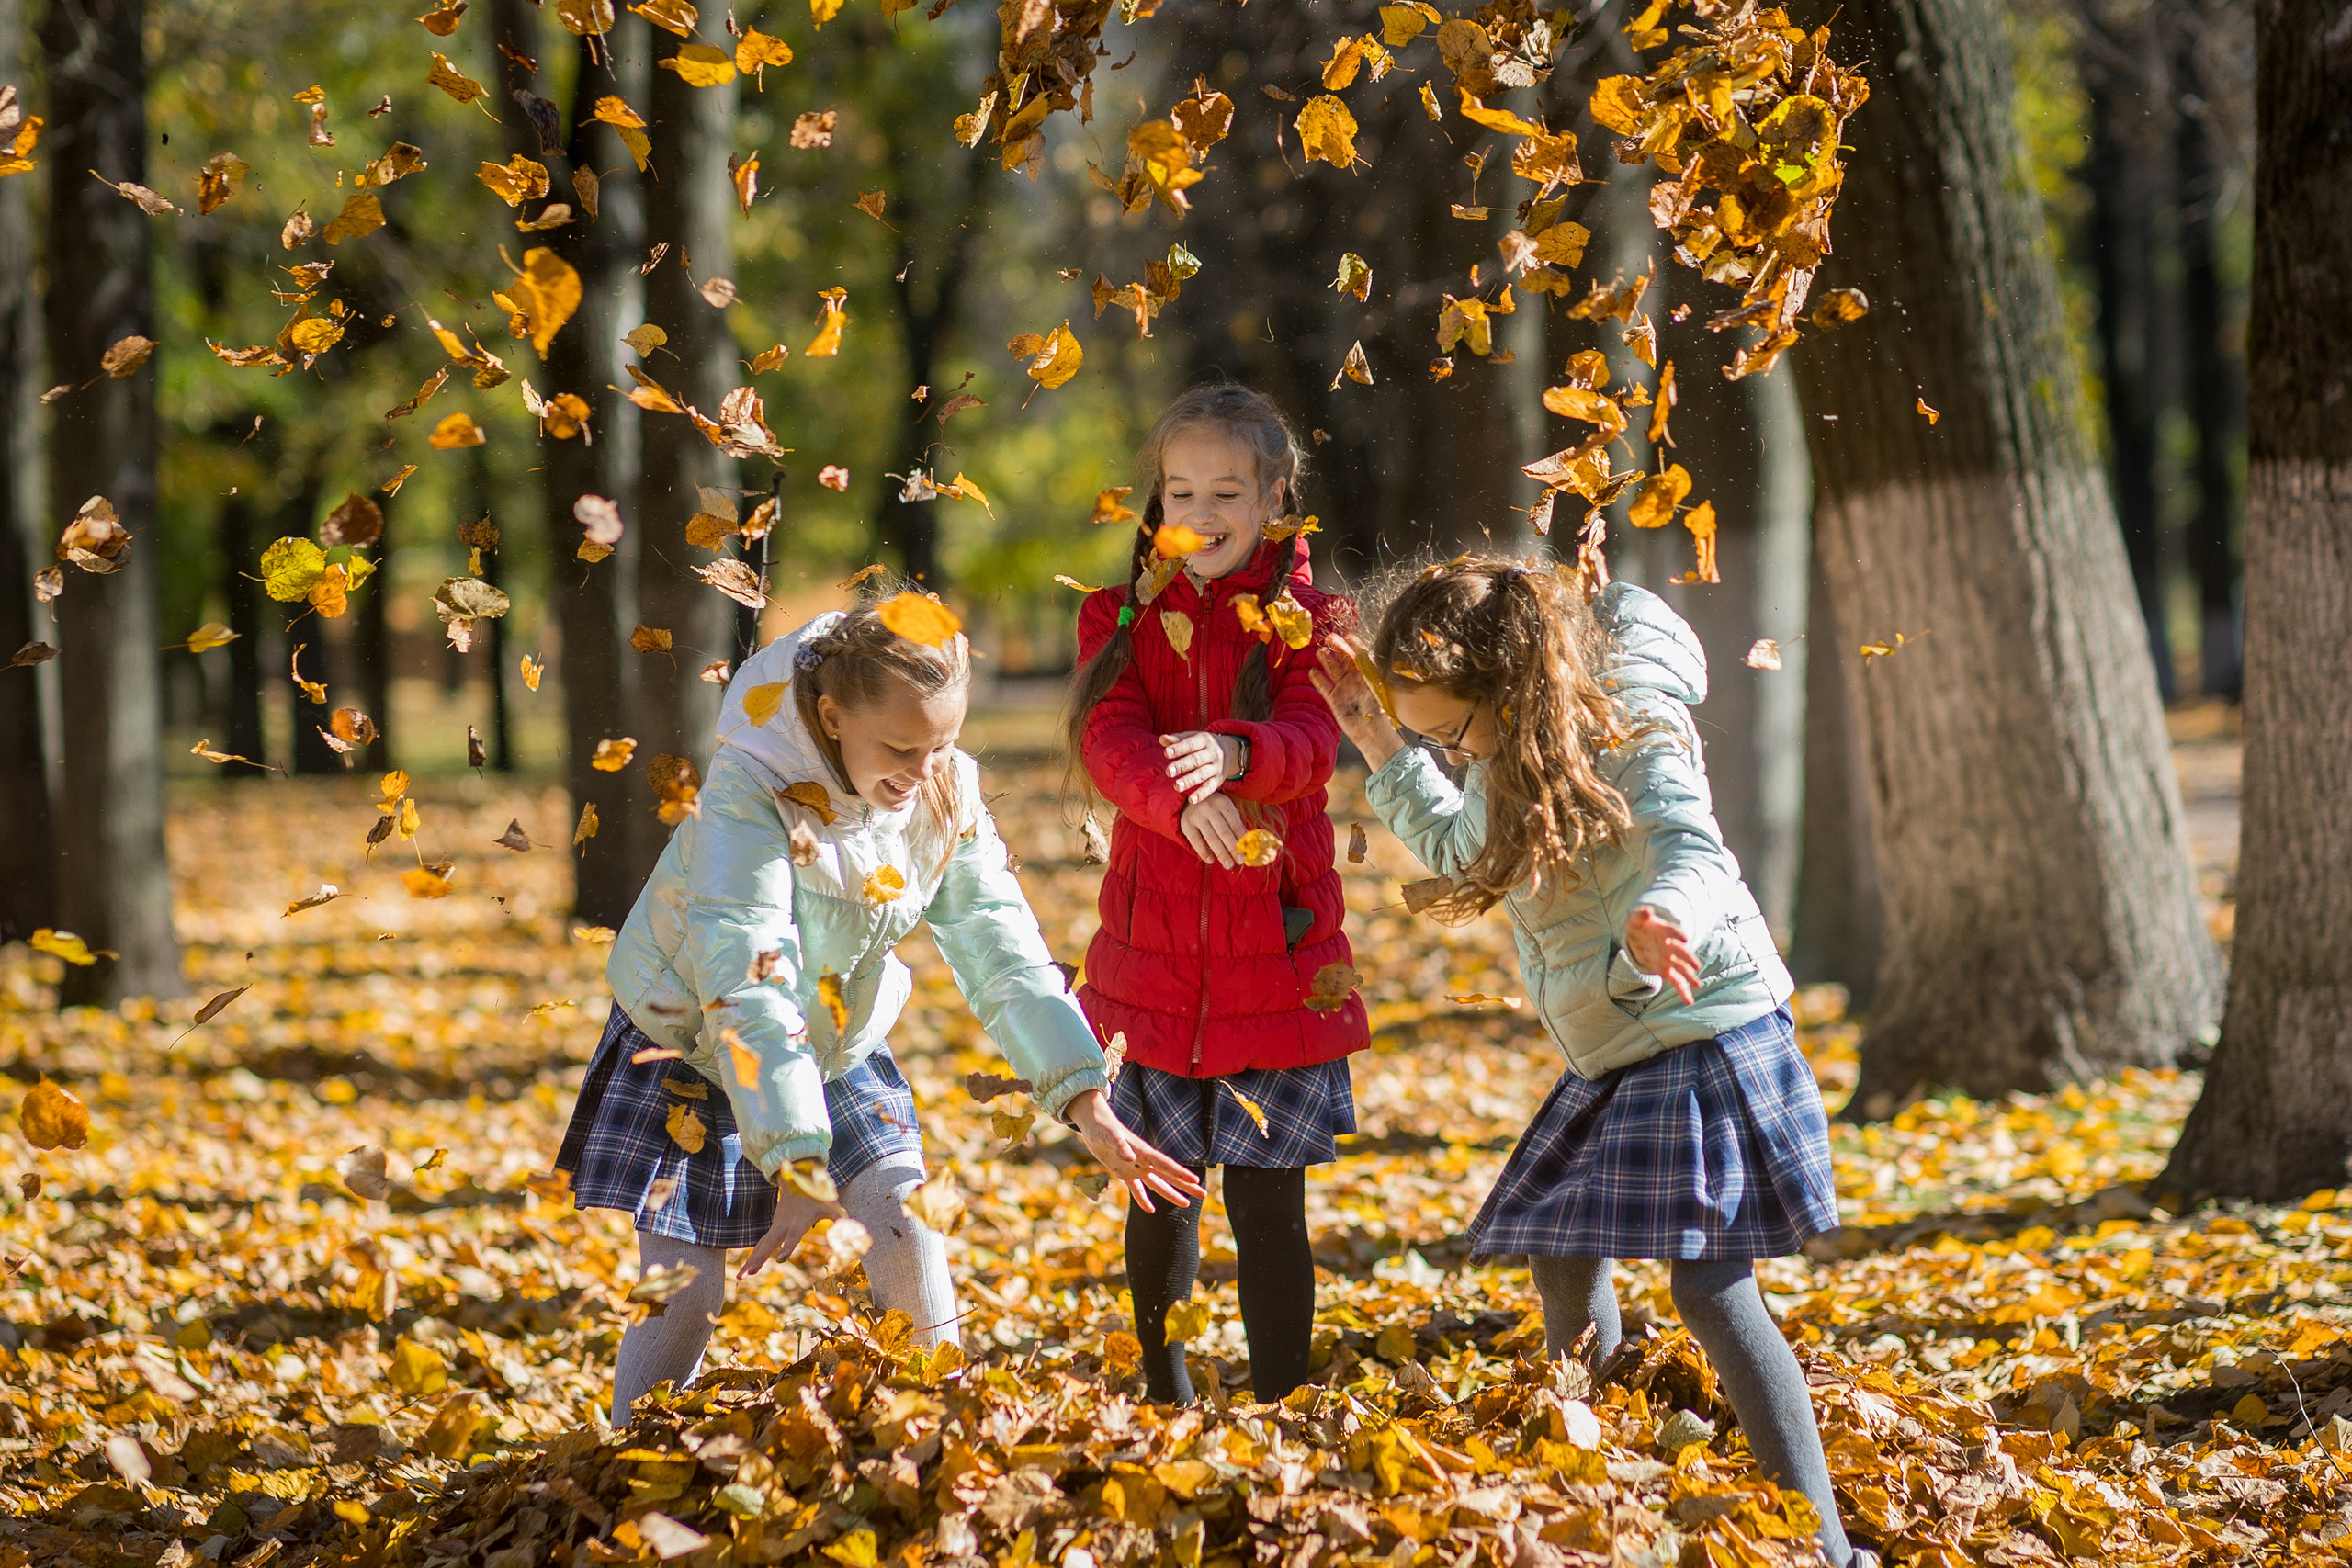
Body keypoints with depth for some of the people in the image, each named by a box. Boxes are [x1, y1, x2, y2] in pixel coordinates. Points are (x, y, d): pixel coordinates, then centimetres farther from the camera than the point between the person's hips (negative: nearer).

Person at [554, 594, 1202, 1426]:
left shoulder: (945, 790, -17)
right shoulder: (749, 788, -34)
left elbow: (1000, 946, -15)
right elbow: (748, 991, -38)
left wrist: (1090, 1108, -24)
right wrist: (798, 1169, -42)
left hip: (840, 1047, 4)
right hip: (691, 1043, -4)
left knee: (909, 1237, -10)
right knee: (685, 1283, -7)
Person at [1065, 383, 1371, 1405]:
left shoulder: (1304, 617, 1)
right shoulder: (1124, 617, 6)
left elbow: (1313, 739, -17)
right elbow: (1108, 740, -11)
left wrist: (1233, 754, -40)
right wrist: (1177, 798, -33)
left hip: (1277, 962, -2)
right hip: (1151, 961, 2)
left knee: (1266, 1204, 0)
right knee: (1159, 1202, 11)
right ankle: (1164, 1403, 27)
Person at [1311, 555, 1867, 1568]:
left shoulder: (1631, 723, -19)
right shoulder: (1508, 754, 7)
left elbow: (1691, 852, -33)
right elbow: (1459, 849, 24)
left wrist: (1659, 918, -56)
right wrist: (1380, 744, 12)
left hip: (1705, 1029, -9)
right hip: (1613, 1056, 9)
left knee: (1708, 1283, -15)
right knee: (1562, 1259, 16)